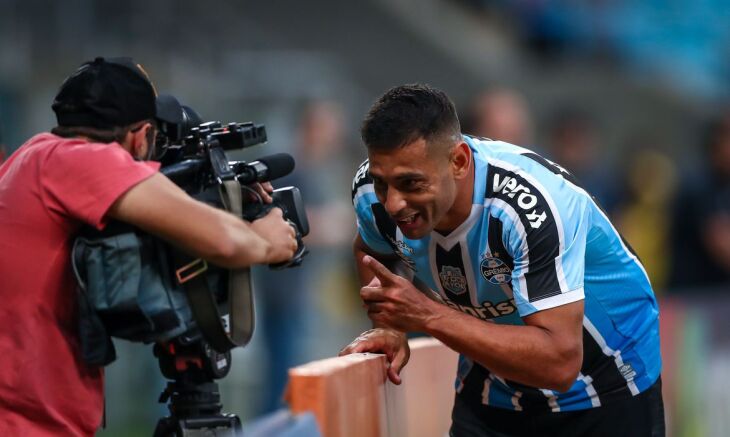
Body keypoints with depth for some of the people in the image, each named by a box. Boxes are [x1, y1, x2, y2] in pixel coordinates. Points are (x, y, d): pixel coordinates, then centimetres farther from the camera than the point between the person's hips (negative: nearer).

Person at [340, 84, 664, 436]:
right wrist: (389, 325, -11)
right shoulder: (373, 191, -18)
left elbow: (559, 363, -40)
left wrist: (428, 316, -41)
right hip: (492, 393, 5)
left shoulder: (531, 205, -36)